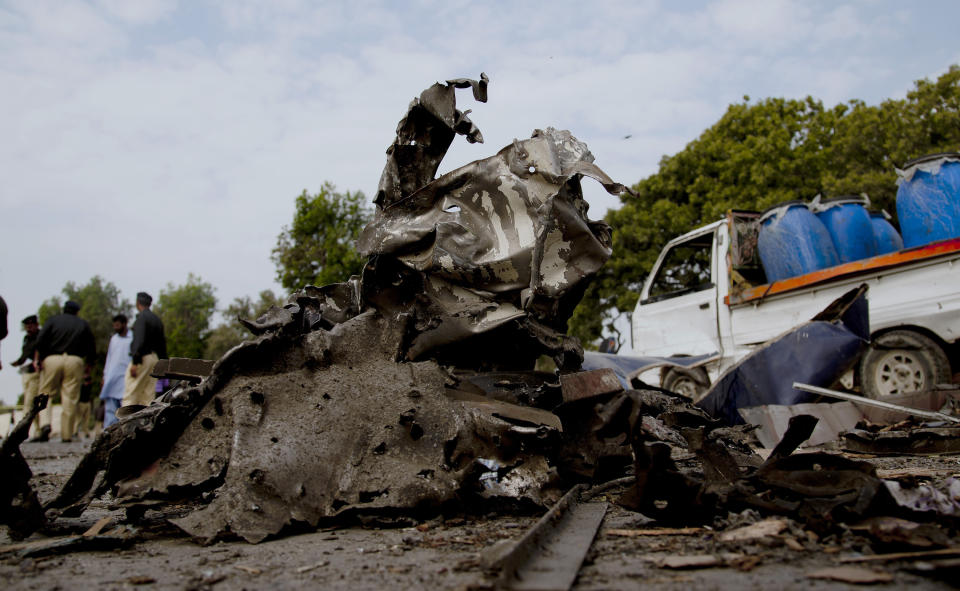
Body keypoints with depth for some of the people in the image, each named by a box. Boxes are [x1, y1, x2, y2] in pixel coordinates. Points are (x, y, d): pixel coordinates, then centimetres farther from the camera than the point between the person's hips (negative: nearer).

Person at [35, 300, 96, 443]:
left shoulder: (53, 320, 11)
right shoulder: (83, 324, 15)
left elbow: (40, 339, -3)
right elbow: (92, 346, 10)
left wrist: (40, 358, 2)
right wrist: (89, 364, 17)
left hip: (52, 359, 0)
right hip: (74, 361, 0)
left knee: (46, 394, 9)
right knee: (70, 398, -1)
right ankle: (66, 434, -1)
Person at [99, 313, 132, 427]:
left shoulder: (133, 338, 0)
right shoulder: (113, 338, 17)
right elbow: (109, 358, 21)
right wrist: (105, 377, 17)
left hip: (125, 377, -6)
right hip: (111, 378, 6)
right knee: (110, 407, 3)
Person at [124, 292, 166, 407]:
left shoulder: (141, 317, -8)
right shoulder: (157, 319, 17)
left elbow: (139, 340, -18)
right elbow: (162, 343, 16)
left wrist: (135, 362, -20)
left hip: (142, 358, -8)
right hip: (155, 358, 8)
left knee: (129, 395, -6)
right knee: (148, 395, 7)